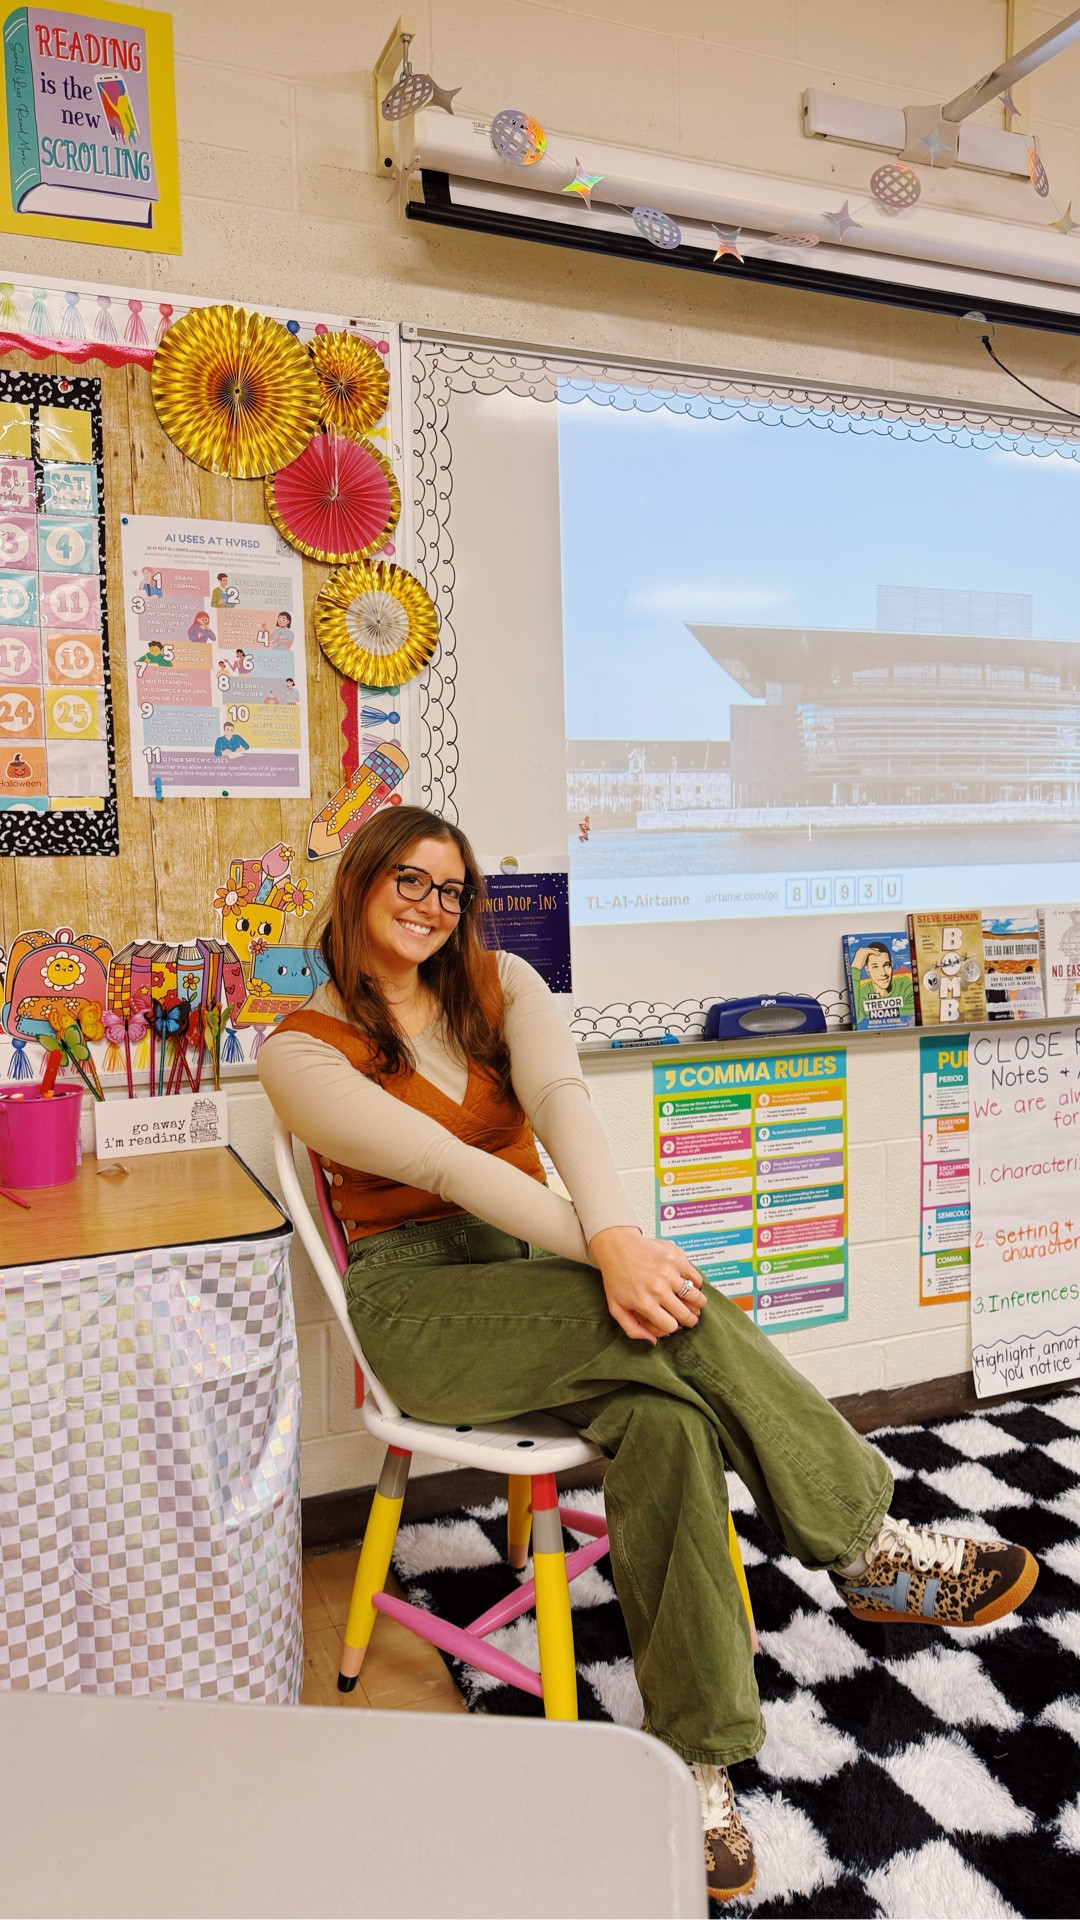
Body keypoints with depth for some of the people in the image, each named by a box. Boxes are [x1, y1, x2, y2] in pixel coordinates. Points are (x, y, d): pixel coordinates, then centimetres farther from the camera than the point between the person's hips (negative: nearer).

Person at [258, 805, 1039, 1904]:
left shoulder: (500, 986, 8)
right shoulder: (301, 1051, -4)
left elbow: (559, 1098, -13)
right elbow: (442, 1161, -19)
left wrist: (616, 1233, -33)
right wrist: (600, 1251, -30)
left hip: (538, 1272, 4)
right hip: (418, 1305, -4)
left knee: (665, 1420, -28)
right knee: (671, 1315, -28)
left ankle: (695, 1761, -16)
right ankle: (868, 1546, -12)